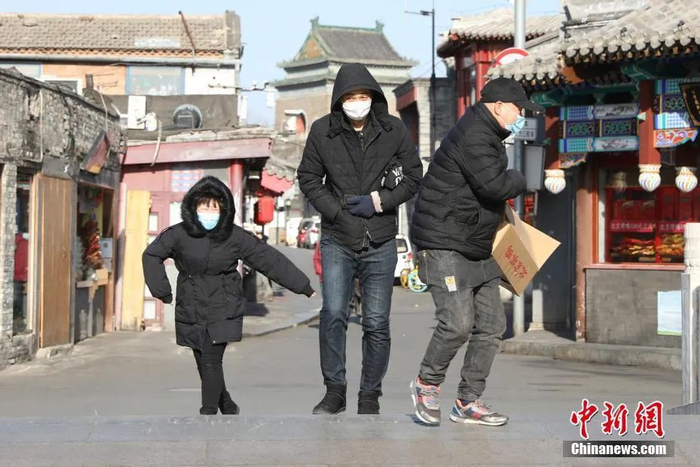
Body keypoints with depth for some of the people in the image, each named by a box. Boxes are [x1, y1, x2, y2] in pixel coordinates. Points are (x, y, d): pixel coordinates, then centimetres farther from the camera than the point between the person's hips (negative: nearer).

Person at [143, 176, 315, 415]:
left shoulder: (235, 237, -6)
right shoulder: (179, 235, -4)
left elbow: (270, 259, 0)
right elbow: (151, 255, 12)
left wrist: (303, 286, 1)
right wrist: (161, 289, 3)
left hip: (222, 312, -2)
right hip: (191, 312, 3)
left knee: (211, 361, -11)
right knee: (203, 363, 10)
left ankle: (208, 413, -4)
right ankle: (226, 405, 34)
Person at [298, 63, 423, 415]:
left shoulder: (394, 131, -3)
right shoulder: (322, 131, -4)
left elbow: (413, 177, 5)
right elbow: (308, 177, 6)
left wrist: (379, 201, -10)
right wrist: (336, 210, -7)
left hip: (380, 242, 0)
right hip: (337, 240, 0)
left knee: (377, 323, 3)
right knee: (333, 313, -11)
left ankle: (370, 396, 16)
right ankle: (334, 390, 5)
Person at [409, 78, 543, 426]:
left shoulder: (487, 136, 18)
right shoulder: (473, 136, -17)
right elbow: (494, 186, -24)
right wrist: (518, 180, -5)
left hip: (478, 248, 11)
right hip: (444, 245, -11)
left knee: (491, 325, 7)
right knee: (457, 324, -15)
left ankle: (467, 403, 15)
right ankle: (427, 384, 10)